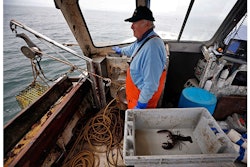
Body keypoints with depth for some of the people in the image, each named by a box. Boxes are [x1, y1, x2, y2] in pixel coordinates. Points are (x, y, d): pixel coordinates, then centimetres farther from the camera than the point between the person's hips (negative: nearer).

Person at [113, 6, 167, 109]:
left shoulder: (152, 47, -34)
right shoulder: (143, 39, 1)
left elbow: (151, 83, -33)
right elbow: (133, 48, 25)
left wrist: (141, 104, -25)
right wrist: (121, 50, 41)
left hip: (144, 94, -9)